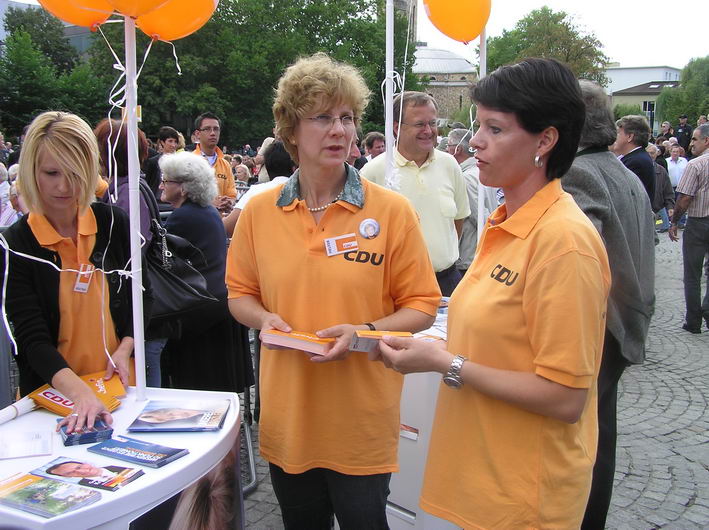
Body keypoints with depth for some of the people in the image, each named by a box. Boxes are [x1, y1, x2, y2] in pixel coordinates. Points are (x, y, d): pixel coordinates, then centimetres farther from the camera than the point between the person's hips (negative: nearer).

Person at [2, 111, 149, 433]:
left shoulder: (113, 222, -4)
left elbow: (141, 294, 8)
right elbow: (32, 338, -18)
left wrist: (125, 348, -8)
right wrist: (80, 392, -33)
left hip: (118, 384, 3)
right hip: (53, 395, -2)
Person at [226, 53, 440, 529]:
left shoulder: (392, 210, -8)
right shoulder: (259, 212, -1)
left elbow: (422, 306, -4)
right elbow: (240, 293, 11)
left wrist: (365, 332, -20)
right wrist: (264, 319, -10)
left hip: (363, 420, -2)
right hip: (287, 417, 3)